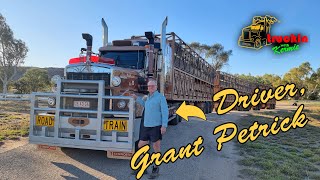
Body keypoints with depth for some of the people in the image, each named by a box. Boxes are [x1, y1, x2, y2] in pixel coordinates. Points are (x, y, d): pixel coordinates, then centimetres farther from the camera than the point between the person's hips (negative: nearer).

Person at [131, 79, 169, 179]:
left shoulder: (161, 97, -6)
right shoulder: (148, 97, 15)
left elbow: (165, 112, -10)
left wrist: (164, 125, -18)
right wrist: (136, 98, 30)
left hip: (156, 127, -7)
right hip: (146, 127, 7)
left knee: (156, 149, 3)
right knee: (140, 146, 13)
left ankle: (155, 170, 18)